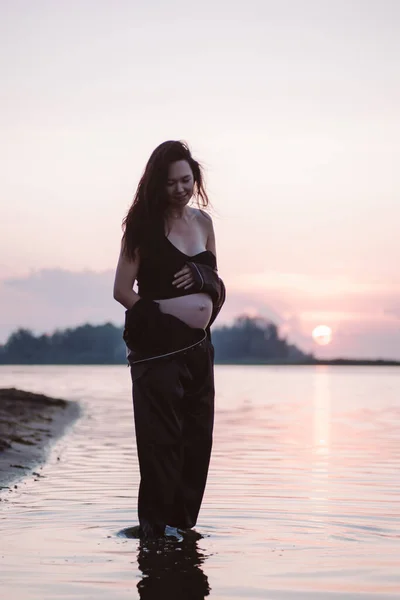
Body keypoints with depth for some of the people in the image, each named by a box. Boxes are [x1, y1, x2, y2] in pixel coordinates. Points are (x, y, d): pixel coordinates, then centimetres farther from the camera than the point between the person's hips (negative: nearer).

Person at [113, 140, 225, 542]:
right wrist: (161, 314, -13)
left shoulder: (202, 221, 10)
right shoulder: (144, 225, -6)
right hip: (157, 347, -6)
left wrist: (204, 279, -2)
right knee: (162, 438, -6)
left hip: (198, 345, 6)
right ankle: (156, 525, 3)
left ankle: (183, 521, 19)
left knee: (197, 437, 9)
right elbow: (123, 290, -9)